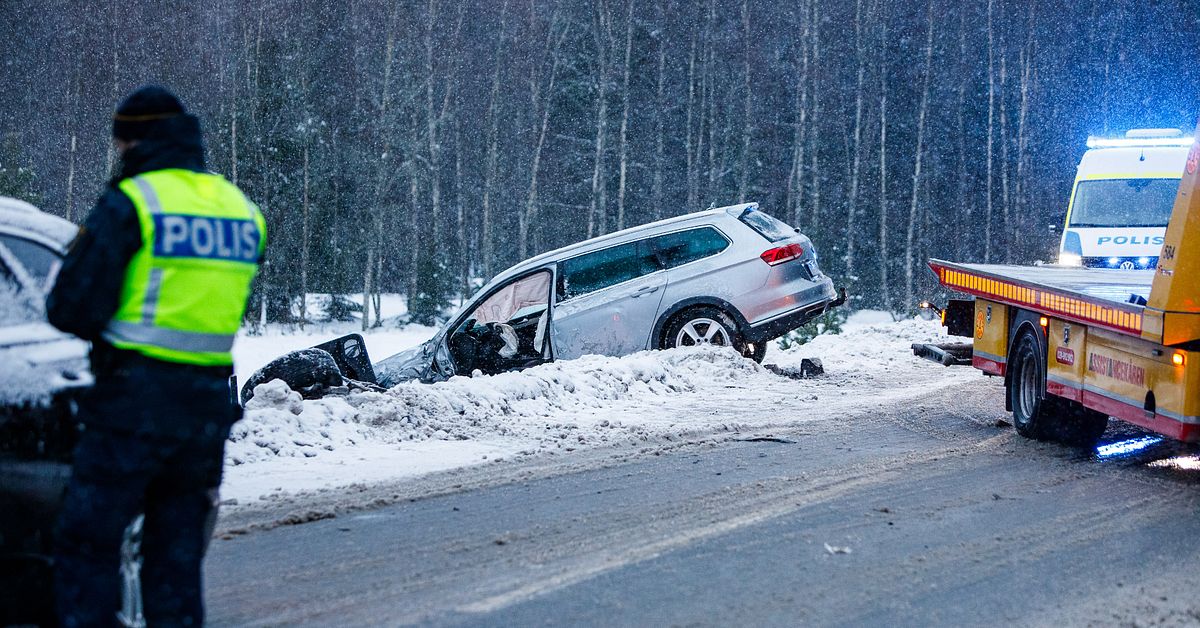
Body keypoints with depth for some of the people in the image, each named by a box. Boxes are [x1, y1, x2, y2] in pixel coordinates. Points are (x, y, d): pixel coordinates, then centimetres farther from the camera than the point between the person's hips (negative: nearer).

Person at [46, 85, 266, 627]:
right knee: (177, 556, 12)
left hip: (136, 400, -6)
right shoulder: (243, 209, 12)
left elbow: (73, 309, -10)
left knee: (86, 547, 1)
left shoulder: (130, 202, -8)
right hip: (210, 410, 6)